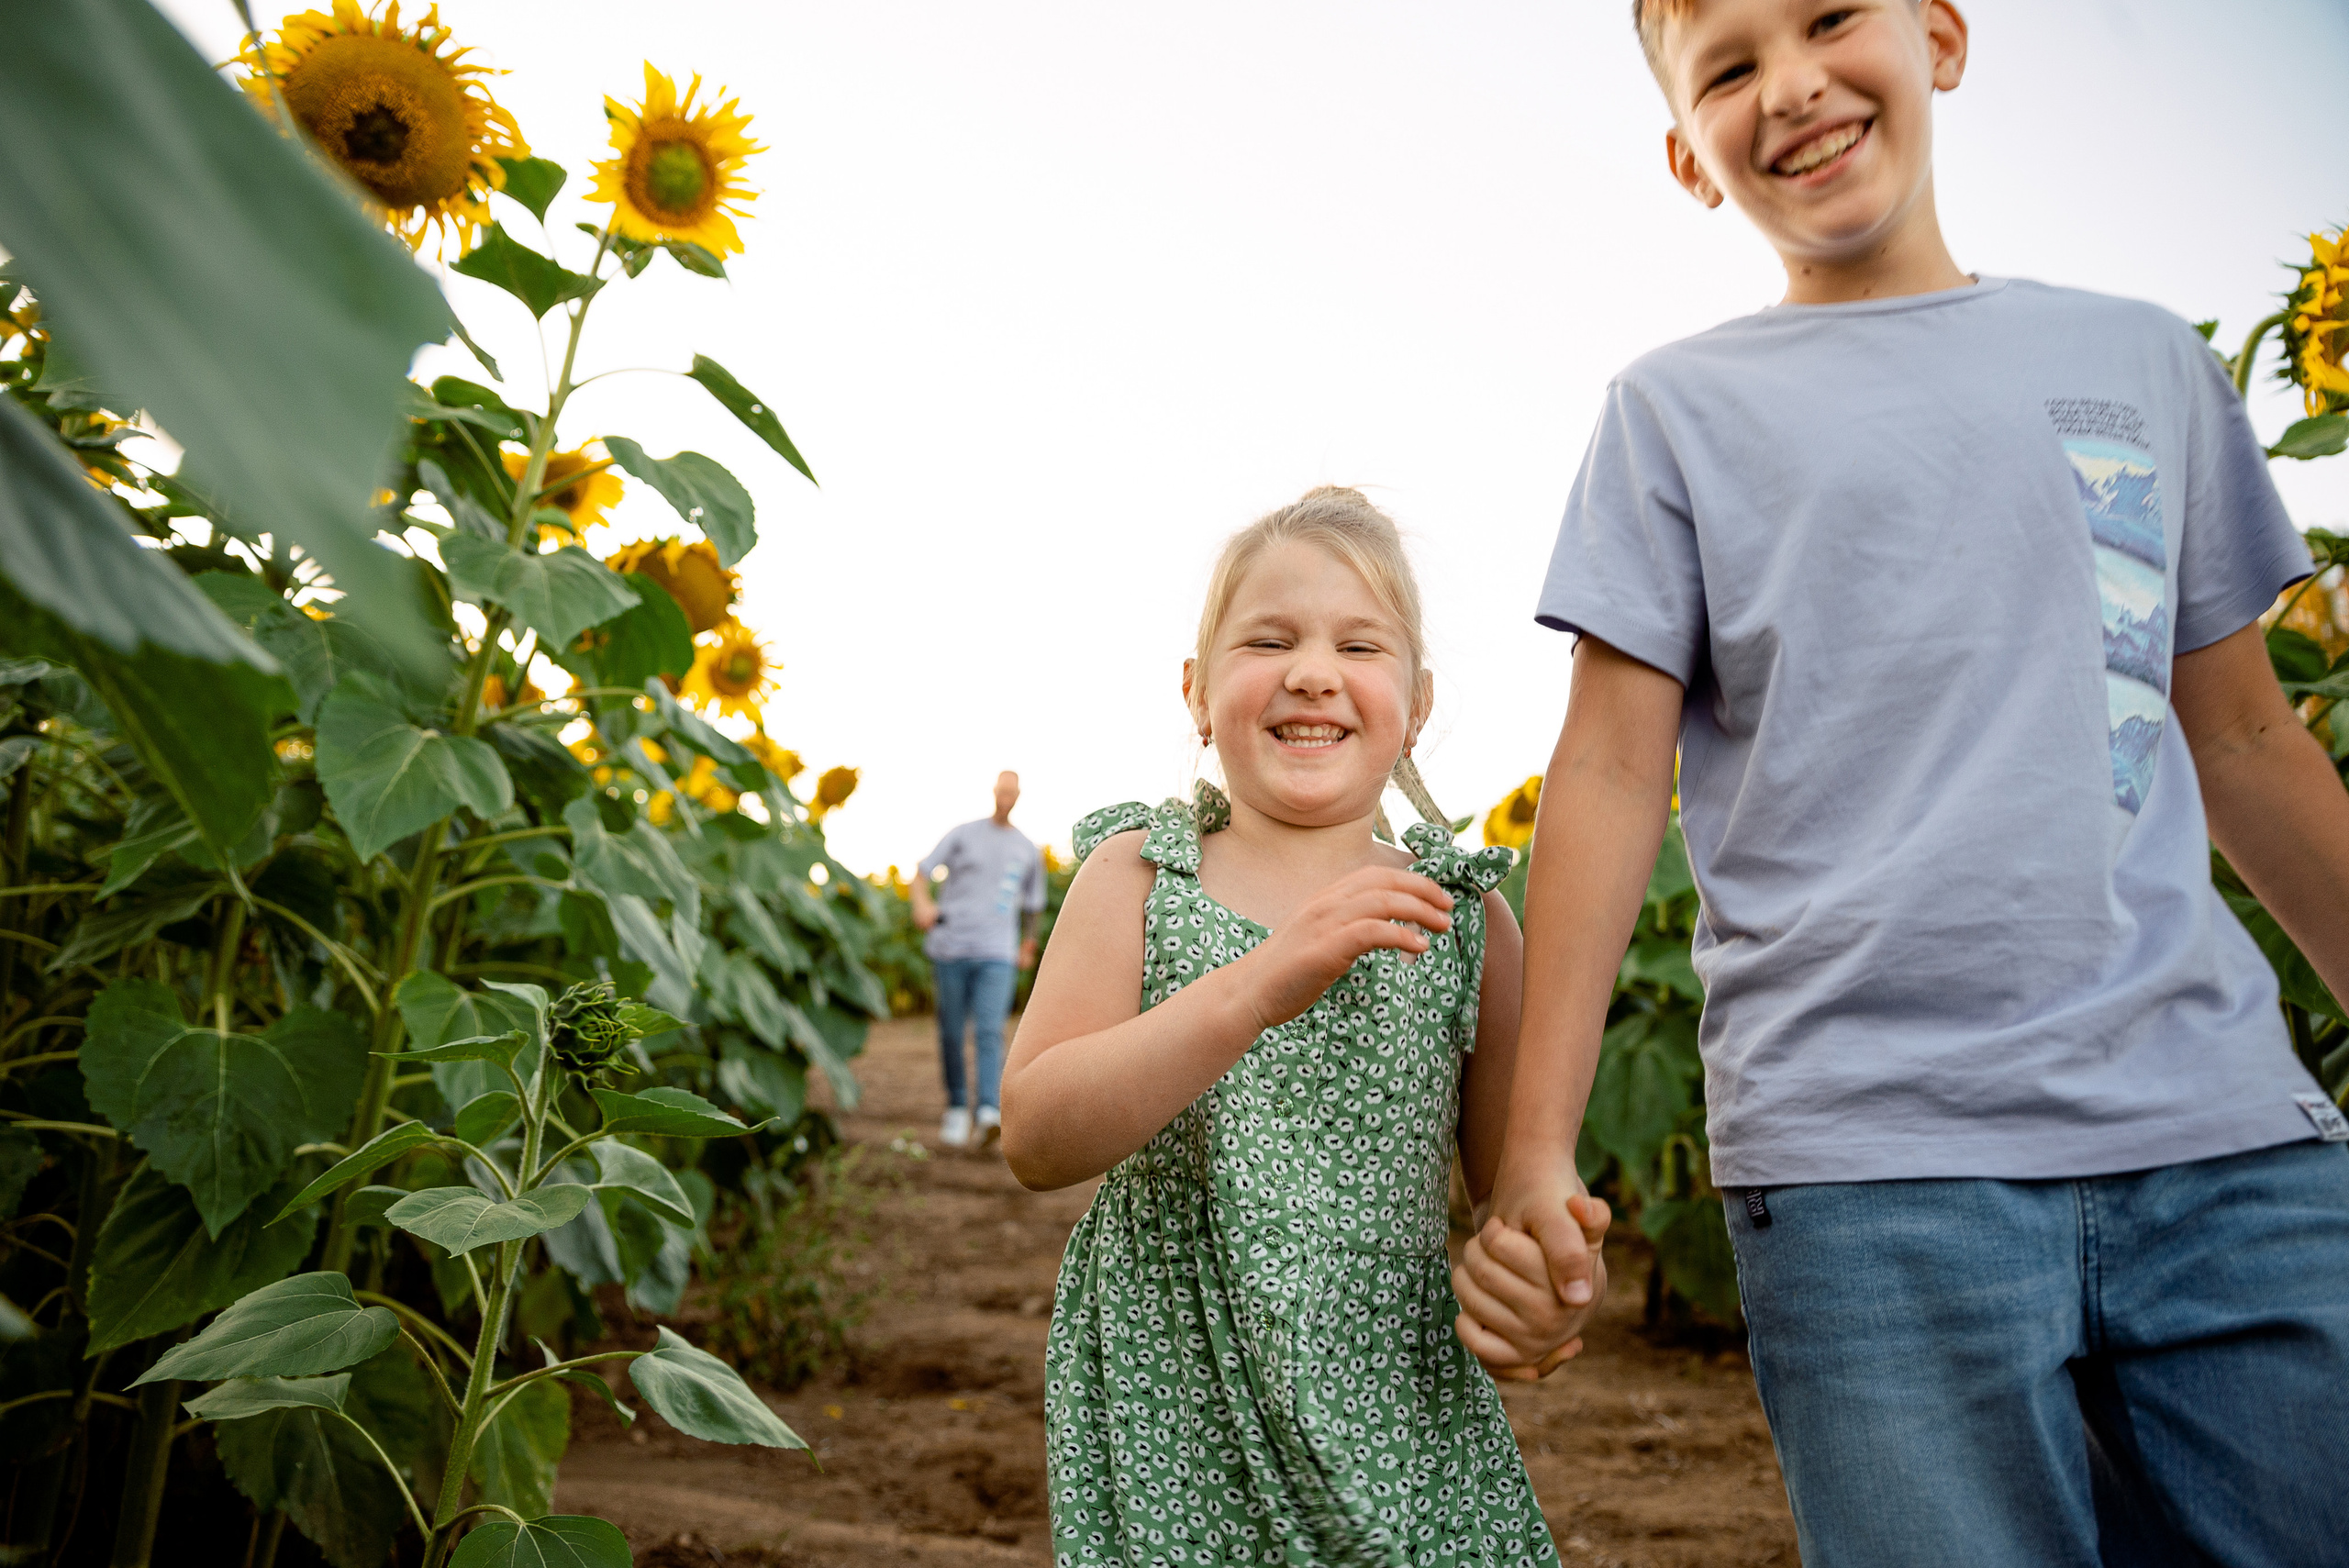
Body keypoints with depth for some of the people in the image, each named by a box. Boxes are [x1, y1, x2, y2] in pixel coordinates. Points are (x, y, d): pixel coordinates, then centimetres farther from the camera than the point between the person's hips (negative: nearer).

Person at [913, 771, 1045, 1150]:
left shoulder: (1029, 851, 13)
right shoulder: (964, 834, 8)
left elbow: (1033, 903, 27)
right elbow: (923, 869, 0)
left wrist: (1029, 946, 32)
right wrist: (921, 903, -19)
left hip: (998, 952, 0)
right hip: (951, 946, 0)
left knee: (990, 1032, -15)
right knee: (951, 1033, 3)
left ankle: (989, 1112, -26)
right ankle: (957, 1108, 17)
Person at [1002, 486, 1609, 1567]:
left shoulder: (1460, 916, 2)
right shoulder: (1136, 878, -1)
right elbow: (1035, 1140, -13)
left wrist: (1547, 1278, -16)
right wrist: (1260, 985, -25)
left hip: (1401, 1434, 2)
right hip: (1167, 1424, -1)